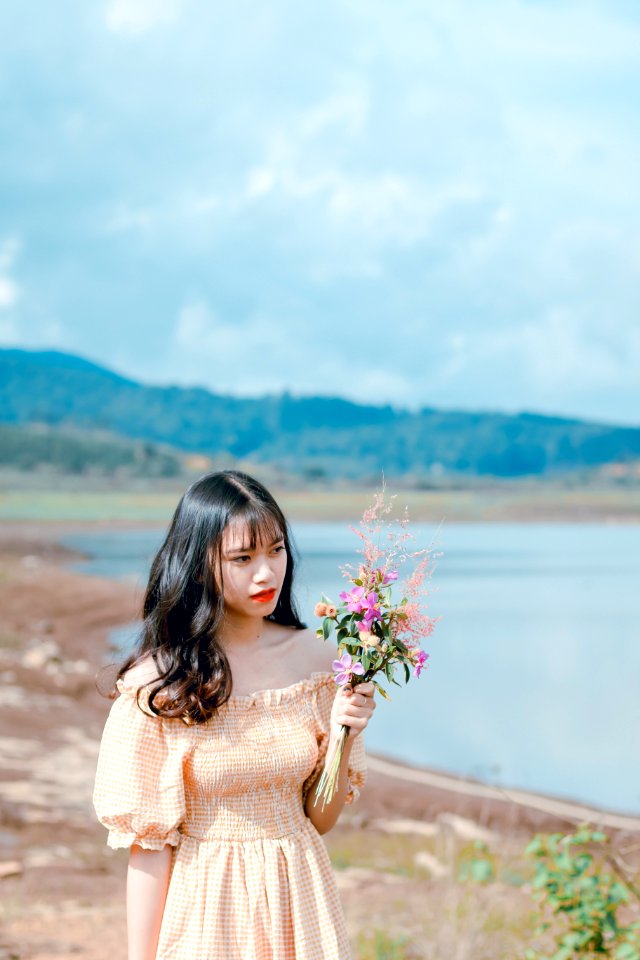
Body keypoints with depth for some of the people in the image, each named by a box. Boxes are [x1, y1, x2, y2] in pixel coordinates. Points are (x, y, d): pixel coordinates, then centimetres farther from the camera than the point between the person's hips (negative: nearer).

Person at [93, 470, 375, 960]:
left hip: (300, 899, 4)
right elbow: (149, 843, -11)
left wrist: (340, 735, -13)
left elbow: (320, 817, 2)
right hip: (205, 903, -4)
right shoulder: (158, 680, -15)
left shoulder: (314, 656, -4)